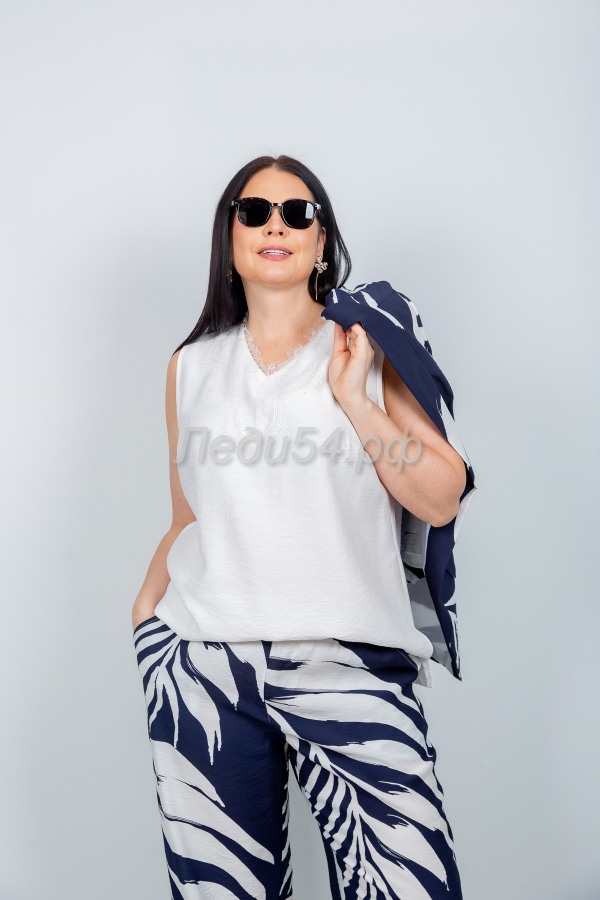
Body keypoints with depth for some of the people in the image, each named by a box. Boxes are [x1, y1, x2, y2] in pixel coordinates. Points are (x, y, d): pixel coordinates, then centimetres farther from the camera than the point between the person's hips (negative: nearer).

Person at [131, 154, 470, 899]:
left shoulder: (371, 347, 8)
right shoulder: (192, 365, 15)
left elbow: (442, 502, 0)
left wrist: (352, 397, -7)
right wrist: (148, 598, 3)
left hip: (348, 663, -2)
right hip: (201, 664, 2)